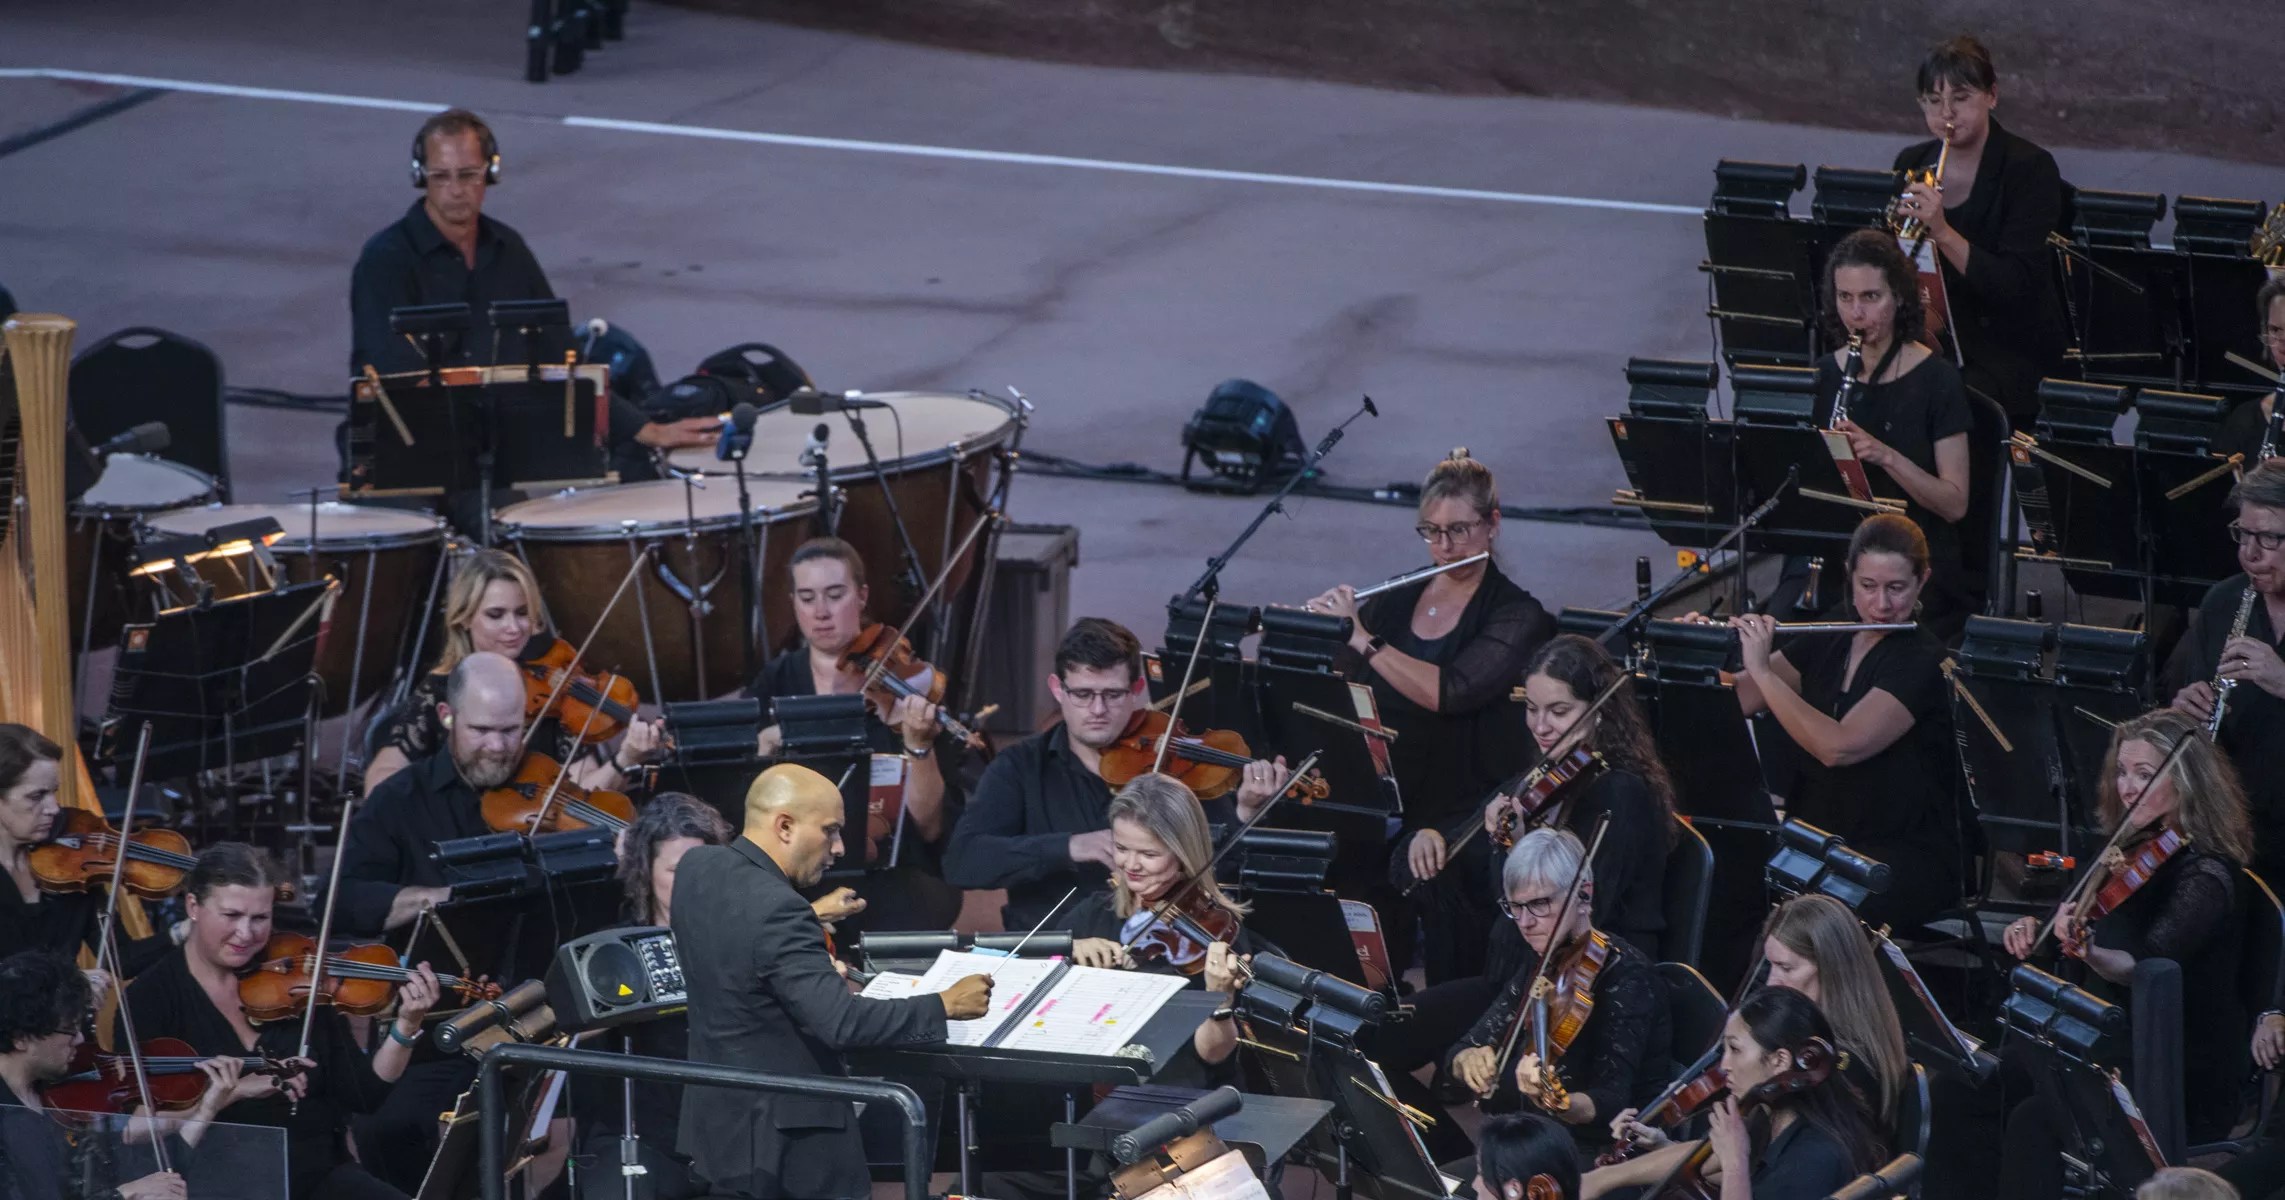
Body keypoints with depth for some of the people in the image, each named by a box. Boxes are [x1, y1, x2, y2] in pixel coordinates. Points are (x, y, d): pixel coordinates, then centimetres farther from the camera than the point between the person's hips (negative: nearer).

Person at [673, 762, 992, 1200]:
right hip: (782, 1139, -9)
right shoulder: (775, 909, -27)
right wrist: (945, 1005, -23)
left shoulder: (696, 868, 1)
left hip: (715, 1112, 9)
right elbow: (841, 1022, -31)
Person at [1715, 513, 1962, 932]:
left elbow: (1838, 747, -24)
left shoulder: (1922, 662, -12)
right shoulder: (1827, 644, 9)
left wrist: (1762, 670, -20)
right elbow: (1732, 701, 8)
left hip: (1905, 860, -6)